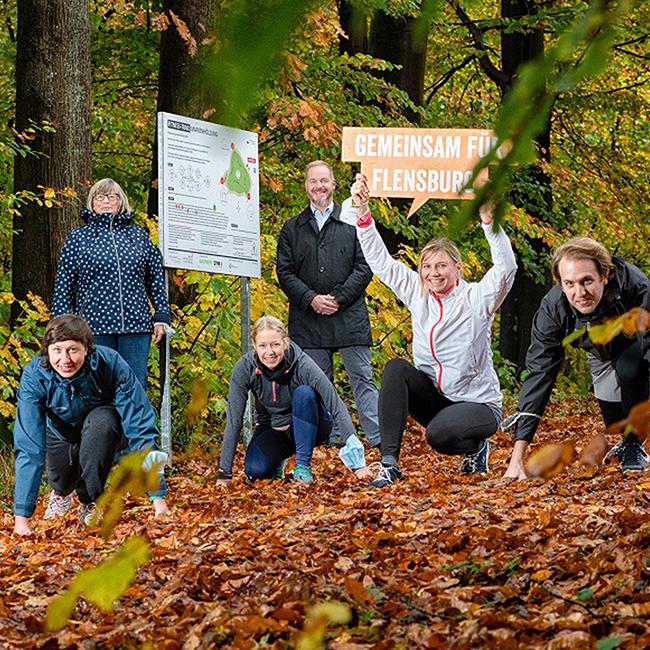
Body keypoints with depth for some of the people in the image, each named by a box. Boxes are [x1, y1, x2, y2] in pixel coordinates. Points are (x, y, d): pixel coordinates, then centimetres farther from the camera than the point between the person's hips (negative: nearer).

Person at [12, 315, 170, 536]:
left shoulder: (111, 364, -35)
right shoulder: (34, 376, -32)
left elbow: (140, 429, -35)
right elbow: (29, 448, -35)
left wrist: (158, 497, -42)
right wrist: (21, 516, -42)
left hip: (102, 428, -2)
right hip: (61, 432, 2)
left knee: (102, 420, -33)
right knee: (61, 482, -18)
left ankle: (91, 502, -13)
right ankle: (61, 492, 22)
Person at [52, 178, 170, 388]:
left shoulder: (139, 236, 14)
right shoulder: (78, 238, 8)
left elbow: (156, 278, 16)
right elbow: (63, 286, 7)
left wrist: (161, 317, 9)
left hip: (136, 325, 2)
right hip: (95, 327, -2)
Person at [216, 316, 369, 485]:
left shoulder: (302, 365, -29)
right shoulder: (245, 368, -23)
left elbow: (337, 408, -31)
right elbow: (234, 420, -22)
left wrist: (358, 464, -40)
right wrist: (224, 474, -26)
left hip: (307, 427, -1)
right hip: (271, 429, 1)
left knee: (304, 393, -33)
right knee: (254, 471, -28)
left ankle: (303, 465, -19)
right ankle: (277, 460, 8)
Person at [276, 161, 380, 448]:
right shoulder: (292, 228, 14)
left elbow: (364, 267, 1)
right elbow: (284, 272, 6)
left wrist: (338, 299, -10)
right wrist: (311, 299, -9)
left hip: (349, 316, -2)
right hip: (308, 322, 2)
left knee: (362, 378, -5)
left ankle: (379, 441, -9)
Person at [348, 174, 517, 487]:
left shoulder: (476, 299, -10)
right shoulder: (418, 295, 3)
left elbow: (506, 268, -27)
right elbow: (381, 262, 1)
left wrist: (487, 218, -39)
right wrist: (363, 211, -10)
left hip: (478, 403, -5)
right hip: (434, 397, 5)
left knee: (438, 434, -35)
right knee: (396, 368, -23)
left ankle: (475, 446, 4)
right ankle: (389, 463, -26)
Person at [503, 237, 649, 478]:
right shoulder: (552, 309, -33)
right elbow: (539, 374, -33)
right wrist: (517, 458, -39)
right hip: (603, 353, 4)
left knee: (628, 368, -32)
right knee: (615, 420, 1)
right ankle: (627, 441, 37)